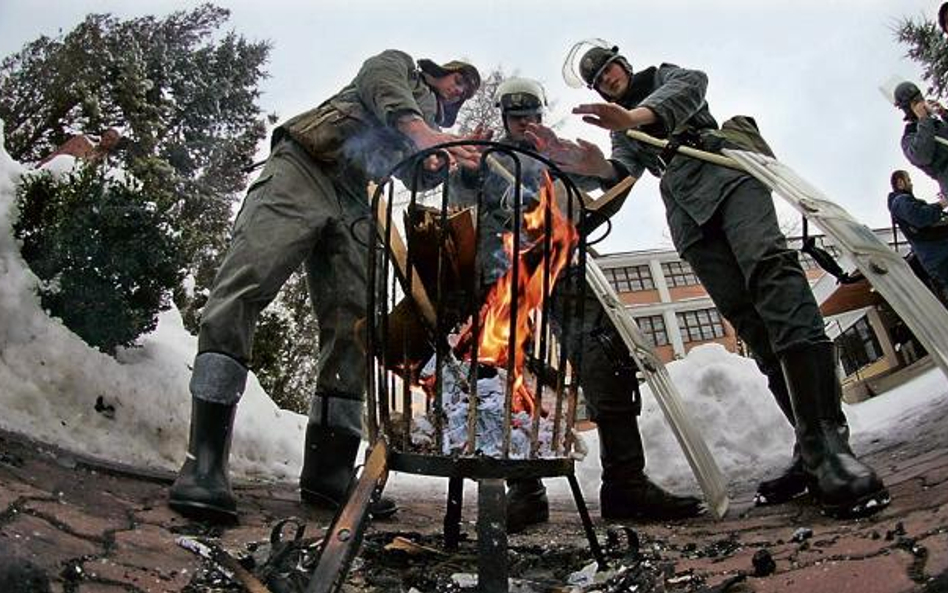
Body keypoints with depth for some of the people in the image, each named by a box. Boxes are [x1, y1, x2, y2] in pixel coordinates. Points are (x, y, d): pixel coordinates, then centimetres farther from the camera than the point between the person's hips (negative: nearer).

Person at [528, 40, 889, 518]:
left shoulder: (663, 77, 20)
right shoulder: (623, 134, 28)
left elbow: (691, 83, -6)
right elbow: (624, 171, 6)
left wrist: (634, 116, -26)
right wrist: (593, 166, -18)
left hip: (725, 175, -4)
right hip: (687, 214, 4)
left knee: (768, 265, -31)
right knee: (751, 323, -9)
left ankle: (825, 446, -42)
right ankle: (817, 451, -14)